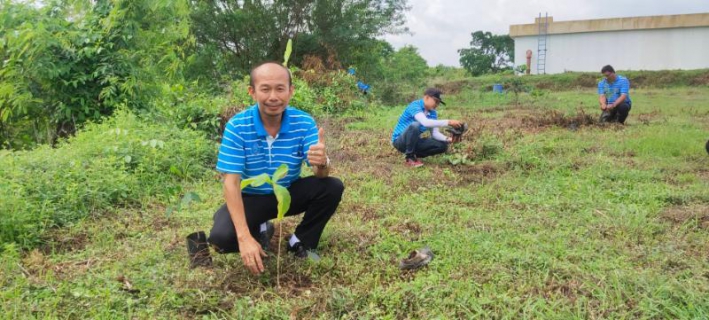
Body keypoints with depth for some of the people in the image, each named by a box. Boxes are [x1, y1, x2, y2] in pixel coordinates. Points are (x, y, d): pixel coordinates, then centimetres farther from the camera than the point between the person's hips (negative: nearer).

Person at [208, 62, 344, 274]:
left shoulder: (304, 123, -16)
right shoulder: (237, 126, -21)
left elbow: (321, 175, -20)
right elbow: (231, 182, -24)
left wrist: (322, 163, -48)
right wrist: (244, 237, -34)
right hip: (251, 198, -1)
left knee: (332, 188, -23)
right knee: (221, 237, -28)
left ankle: (301, 242, 1)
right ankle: (260, 231, 10)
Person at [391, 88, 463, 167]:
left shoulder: (432, 113, 2)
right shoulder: (415, 106, -22)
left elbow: (435, 133, -4)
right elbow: (425, 122, -39)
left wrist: (448, 139, -24)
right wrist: (448, 122, -41)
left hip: (414, 141, 7)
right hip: (399, 141, -7)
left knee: (443, 145, -8)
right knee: (414, 125, -38)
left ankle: (414, 155, 3)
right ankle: (409, 157, -19)